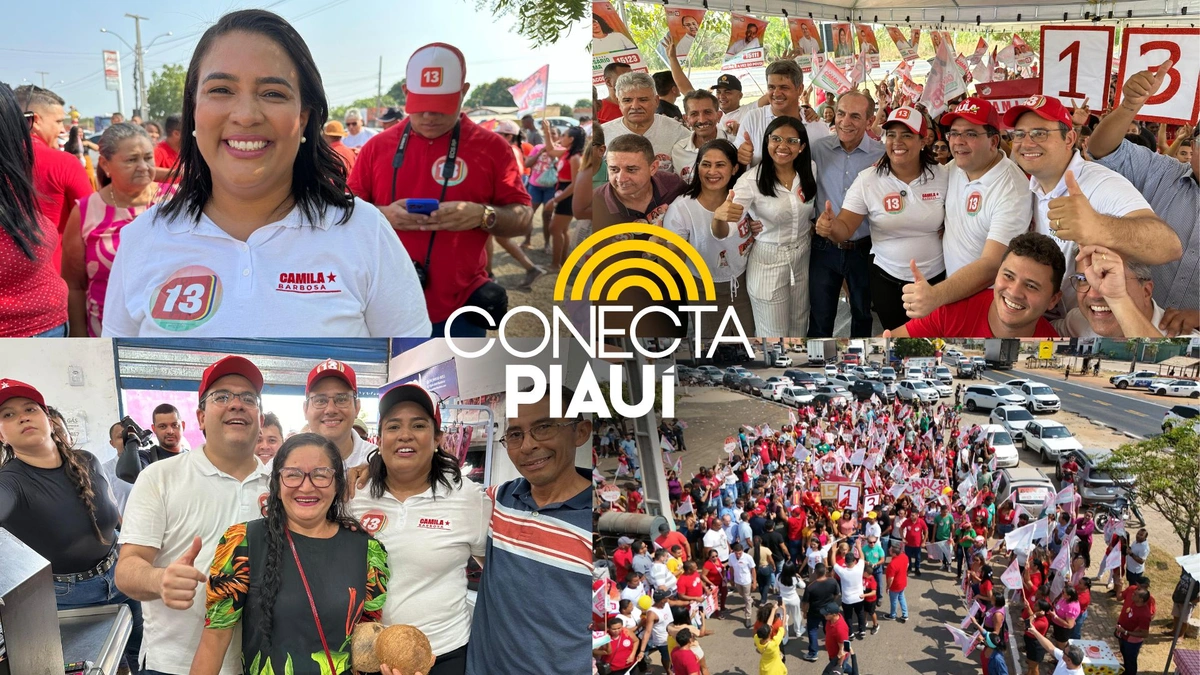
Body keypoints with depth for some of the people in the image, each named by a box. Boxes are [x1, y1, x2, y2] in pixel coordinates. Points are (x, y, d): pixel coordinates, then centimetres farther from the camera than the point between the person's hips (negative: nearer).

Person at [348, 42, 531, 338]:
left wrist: (482, 216, -21)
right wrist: (383, 214, -12)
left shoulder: (491, 147, -1)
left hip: (458, 310, -2)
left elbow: (523, 219, 0)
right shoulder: (379, 146, 5)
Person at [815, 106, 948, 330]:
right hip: (887, 279, -1)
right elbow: (845, 229, -14)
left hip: (936, 277, 1)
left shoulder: (942, 176, -8)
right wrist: (831, 227, -36)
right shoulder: (867, 179, -12)